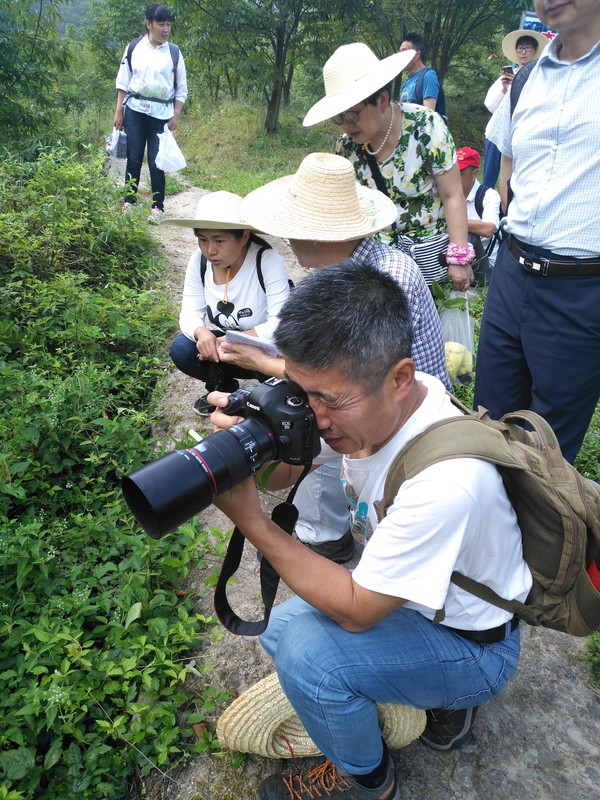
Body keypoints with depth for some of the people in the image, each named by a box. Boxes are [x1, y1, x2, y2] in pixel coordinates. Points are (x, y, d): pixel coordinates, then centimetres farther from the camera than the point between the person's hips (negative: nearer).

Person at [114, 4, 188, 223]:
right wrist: (119, 111, 5)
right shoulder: (134, 48, 5)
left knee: (156, 162, -3)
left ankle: (157, 208, 5)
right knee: (133, 158, 1)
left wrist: (176, 115, -1)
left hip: (161, 113, -1)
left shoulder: (174, 52, 4)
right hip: (135, 110, 1)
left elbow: (181, 88, 7)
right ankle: (129, 203, 10)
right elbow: (123, 81, 9)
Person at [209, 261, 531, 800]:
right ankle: (442, 701, 19)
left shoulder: (445, 477, -40)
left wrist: (249, 519, -33)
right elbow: (283, 471, -5)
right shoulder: (363, 402, -18)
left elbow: (356, 611, -28)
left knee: (305, 652, -27)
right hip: (408, 599, 8)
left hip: (475, 645, -7)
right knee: (278, 628, 10)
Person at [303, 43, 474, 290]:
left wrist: (460, 258, -16)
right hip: (378, 249, 3)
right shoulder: (346, 145, -5)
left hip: (429, 249, -3)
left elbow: (452, 195, -13)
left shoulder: (425, 127, -16)